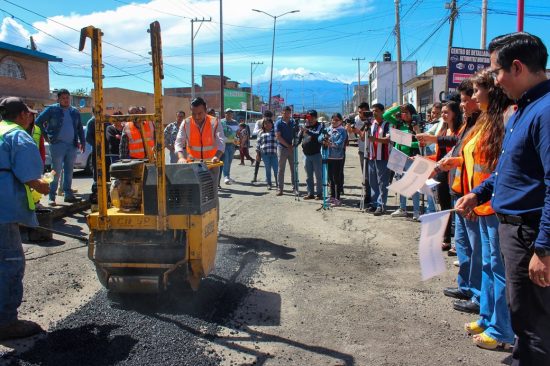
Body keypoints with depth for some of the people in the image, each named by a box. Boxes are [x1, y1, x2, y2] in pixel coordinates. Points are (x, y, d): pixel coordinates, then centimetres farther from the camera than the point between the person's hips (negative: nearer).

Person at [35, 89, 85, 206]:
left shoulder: (75, 112, 14)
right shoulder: (52, 109, 0)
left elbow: (80, 128, 17)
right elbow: (38, 122, 2)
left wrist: (82, 142, 10)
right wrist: (46, 135, -1)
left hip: (72, 145, 5)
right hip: (58, 144, -4)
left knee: (69, 171, 9)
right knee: (56, 171, -5)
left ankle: (68, 194, 16)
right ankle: (51, 197, 0)